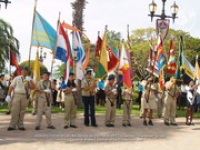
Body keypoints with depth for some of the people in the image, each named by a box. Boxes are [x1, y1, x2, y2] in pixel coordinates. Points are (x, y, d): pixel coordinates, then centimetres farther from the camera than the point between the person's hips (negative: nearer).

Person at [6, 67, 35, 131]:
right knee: (15, 111, -5)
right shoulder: (16, 78, 8)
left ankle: (20, 125, 12)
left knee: (22, 112, 4)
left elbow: (32, 87, -2)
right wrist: (8, 95, -4)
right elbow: (11, 87, 4)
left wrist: (29, 80, -11)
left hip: (25, 96, 2)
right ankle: (12, 125, -2)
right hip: (16, 95, -2)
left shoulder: (29, 79, 11)